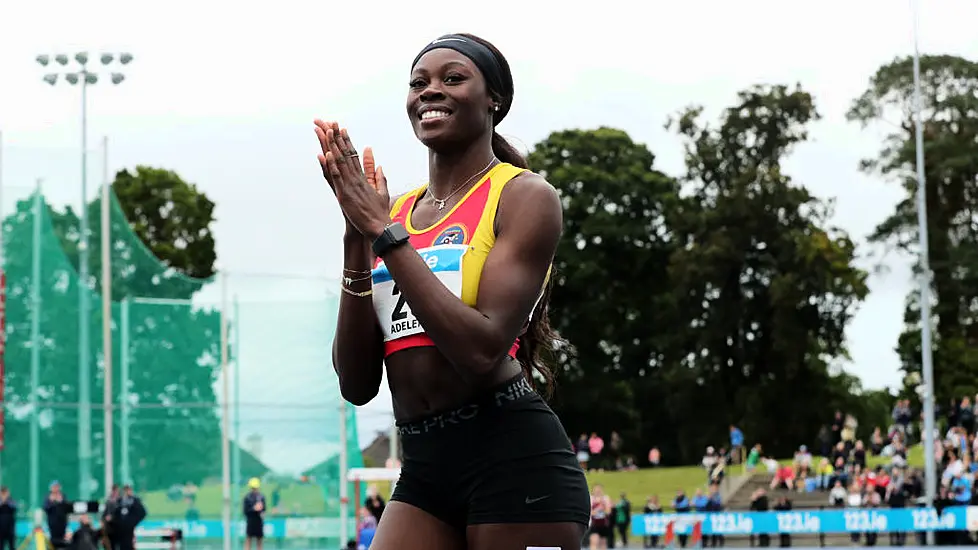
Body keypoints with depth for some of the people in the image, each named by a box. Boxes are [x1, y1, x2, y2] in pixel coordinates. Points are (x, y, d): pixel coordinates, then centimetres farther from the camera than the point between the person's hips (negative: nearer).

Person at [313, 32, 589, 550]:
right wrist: (357, 241, -3)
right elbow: (356, 384, 7)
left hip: (513, 456, -6)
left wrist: (384, 233, -14)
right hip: (422, 467, 6)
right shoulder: (394, 212, 13)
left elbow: (482, 351, -18)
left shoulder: (523, 196, -4)